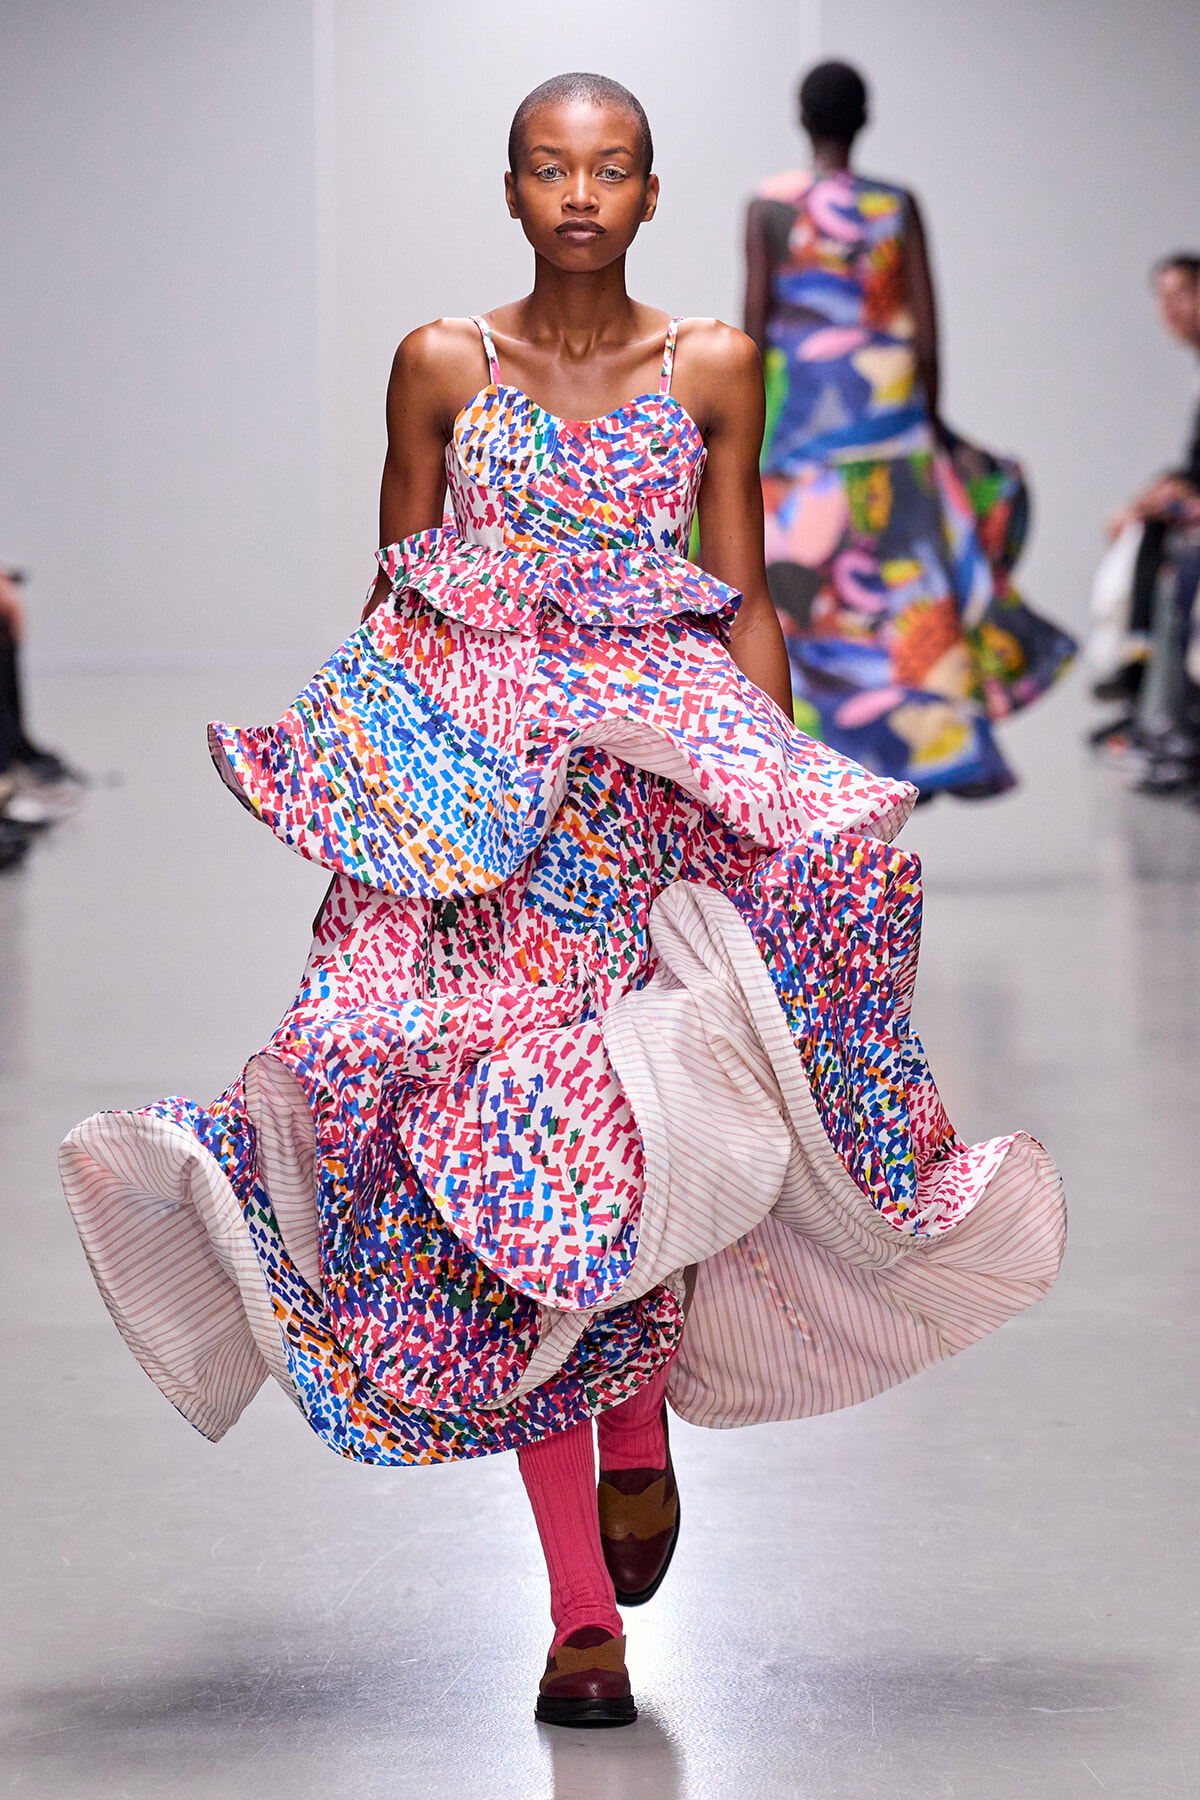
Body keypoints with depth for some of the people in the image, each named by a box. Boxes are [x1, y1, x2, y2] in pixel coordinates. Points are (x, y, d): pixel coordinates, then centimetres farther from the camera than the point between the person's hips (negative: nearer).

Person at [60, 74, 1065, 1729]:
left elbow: (746, 610, 10)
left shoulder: (712, 370, 8)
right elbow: (391, 612, 10)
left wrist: (767, 785, 0)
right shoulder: (441, 367, 8)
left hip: (658, 780, 0)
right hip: (467, 789, 0)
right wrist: (358, 799, 2)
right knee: (492, 1121, -9)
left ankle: (642, 1424, 1)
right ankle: (582, 1605, -5)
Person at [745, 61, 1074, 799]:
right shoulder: (898, 207, 0)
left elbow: (755, 322, -5)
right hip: (886, 405, 1)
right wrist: (930, 422, 5)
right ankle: (946, 742, 5)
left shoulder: (769, 206, -3)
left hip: (798, 407, -1)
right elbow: (925, 327, -2)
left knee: (800, 580, 3)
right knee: (903, 571, 6)